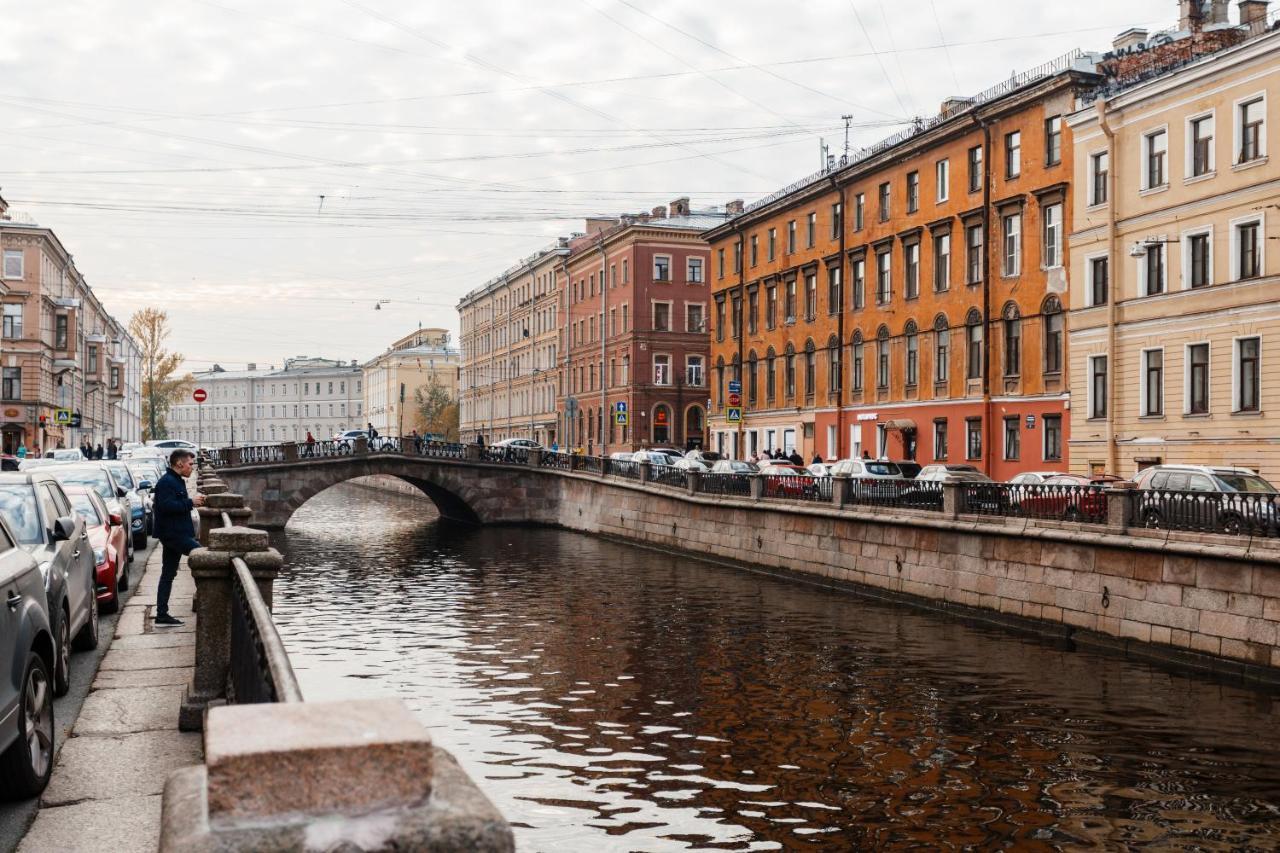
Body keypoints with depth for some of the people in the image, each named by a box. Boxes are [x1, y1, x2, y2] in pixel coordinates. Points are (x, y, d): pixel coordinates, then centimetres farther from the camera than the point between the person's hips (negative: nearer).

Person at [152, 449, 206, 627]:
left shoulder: (177, 481, 19)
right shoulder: (166, 482, -14)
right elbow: (166, 506, -26)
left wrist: (193, 502, 11)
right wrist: (191, 502, -21)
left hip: (175, 533, 11)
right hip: (172, 533, -11)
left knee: (168, 574, 10)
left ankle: (162, 615, 13)